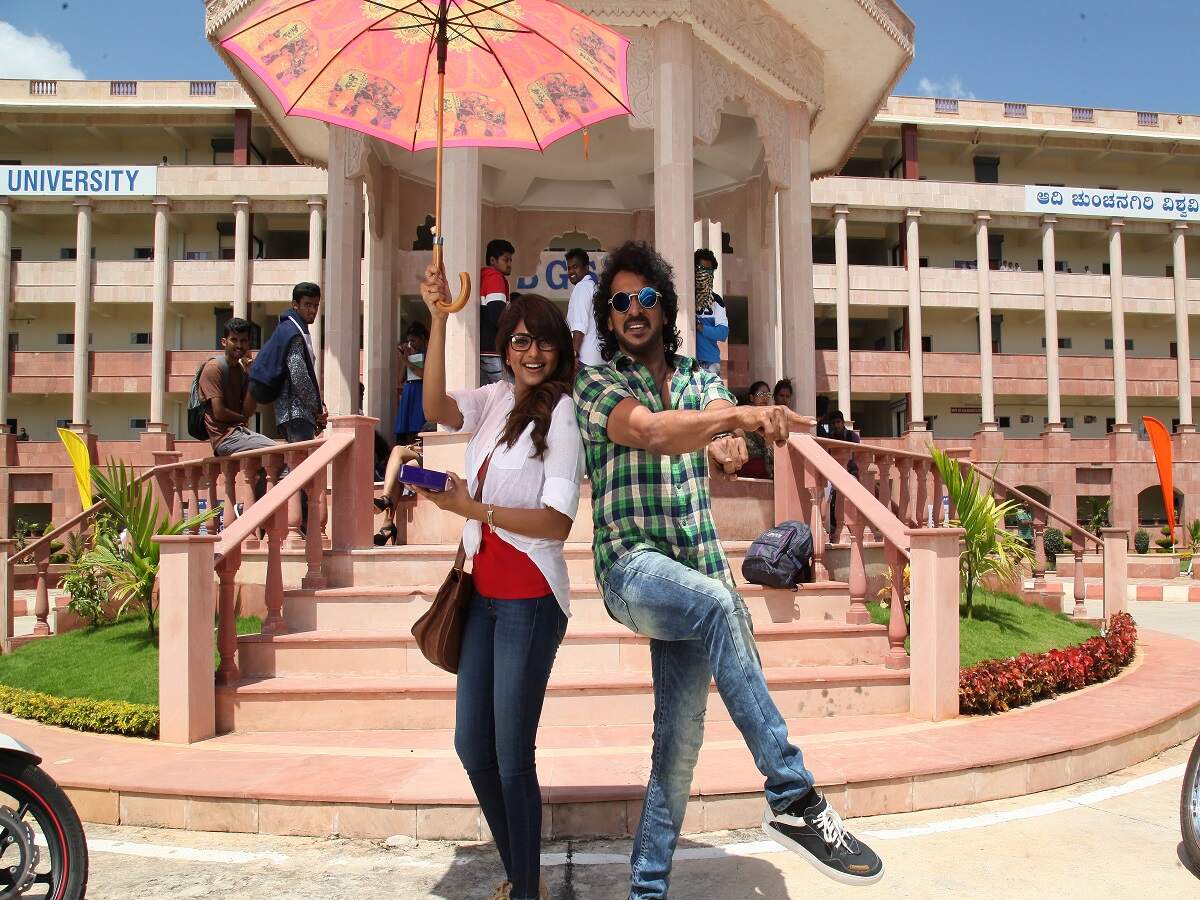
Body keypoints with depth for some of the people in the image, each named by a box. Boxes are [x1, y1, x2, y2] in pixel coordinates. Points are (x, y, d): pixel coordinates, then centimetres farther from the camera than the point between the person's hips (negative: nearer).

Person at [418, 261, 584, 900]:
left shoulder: (562, 413, -11)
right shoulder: (494, 400, 7)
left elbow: (558, 520, -15)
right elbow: (436, 408, -13)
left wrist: (474, 510, -19)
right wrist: (438, 319, -21)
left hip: (529, 600, -7)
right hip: (483, 594, 7)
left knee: (511, 756, -1)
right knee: (471, 744, 14)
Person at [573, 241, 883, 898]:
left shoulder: (698, 380, 15)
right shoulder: (596, 386, 2)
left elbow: (725, 450, -6)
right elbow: (648, 430, -21)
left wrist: (729, 441, -31)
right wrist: (737, 414, -37)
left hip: (696, 571, 5)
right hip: (632, 567, -4)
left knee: (680, 739, 3)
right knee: (720, 603, -36)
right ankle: (793, 800, -32)